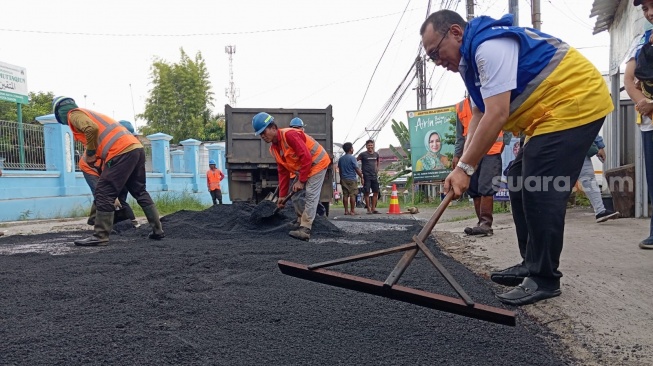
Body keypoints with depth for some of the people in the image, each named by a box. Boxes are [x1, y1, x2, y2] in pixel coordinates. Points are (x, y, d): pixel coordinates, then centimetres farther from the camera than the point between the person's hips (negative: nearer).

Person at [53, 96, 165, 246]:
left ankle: (100, 237, 0)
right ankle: (158, 230, 20)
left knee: (104, 193, -2)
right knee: (140, 192, 17)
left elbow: (92, 129, -16)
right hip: (136, 148, 9)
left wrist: (89, 154, -4)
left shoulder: (74, 114, 5)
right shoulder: (88, 113, 32)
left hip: (122, 152, -9)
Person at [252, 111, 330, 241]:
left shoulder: (289, 135, -26)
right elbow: (282, 172, 8)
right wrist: (282, 195, 6)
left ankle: (305, 230, -16)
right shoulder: (273, 148, 2)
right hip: (302, 169, 10)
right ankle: (302, 221, 25)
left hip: (317, 163, -9)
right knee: (294, 194, 10)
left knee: (310, 195, -15)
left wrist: (301, 181, -23)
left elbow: (306, 157, -29)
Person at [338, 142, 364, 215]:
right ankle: (352, 211, -2)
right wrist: (361, 177, -2)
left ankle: (346, 210, 6)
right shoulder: (352, 158, -10)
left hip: (344, 179, 6)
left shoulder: (341, 159, 9)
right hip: (352, 179, -6)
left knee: (345, 195, 5)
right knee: (352, 195, -3)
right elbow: (357, 169, -10)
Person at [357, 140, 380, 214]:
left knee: (376, 192, 4)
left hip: (374, 176, 5)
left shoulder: (376, 154, 11)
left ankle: (373, 208, 12)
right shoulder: (363, 154, -5)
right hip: (366, 176, -5)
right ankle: (368, 209, 1)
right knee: (367, 193, -5)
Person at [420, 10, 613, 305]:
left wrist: (465, 167, -24)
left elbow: (497, 115, -28)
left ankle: (544, 279, -4)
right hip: (550, 113, 11)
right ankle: (531, 265, 19)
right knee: (519, 182, 11)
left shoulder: (490, 46, -21)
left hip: (575, 100, -11)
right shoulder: (472, 57, 12)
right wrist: (463, 163, -3)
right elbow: (480, 114, 9)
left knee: (540, 190, -15)